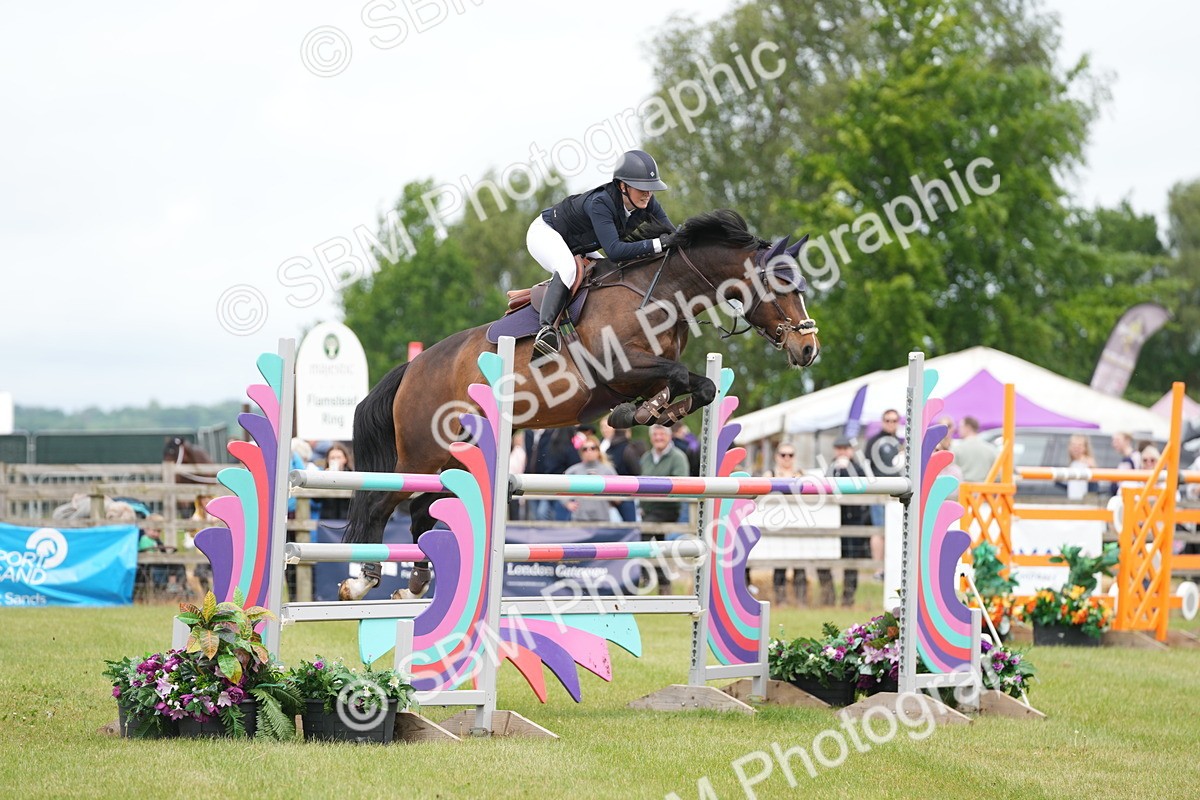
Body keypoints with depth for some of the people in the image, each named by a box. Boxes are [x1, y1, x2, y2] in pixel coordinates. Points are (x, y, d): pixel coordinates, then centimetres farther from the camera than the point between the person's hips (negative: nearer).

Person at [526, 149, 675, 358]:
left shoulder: (646, 204, -16)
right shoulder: (600, 203, -37)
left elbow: (672, 236, -9)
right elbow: (614, 250, -46)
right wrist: (657, 244, -51)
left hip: (576, 248, 9)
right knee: (568, 268, -37)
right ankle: (546, 329, -49)